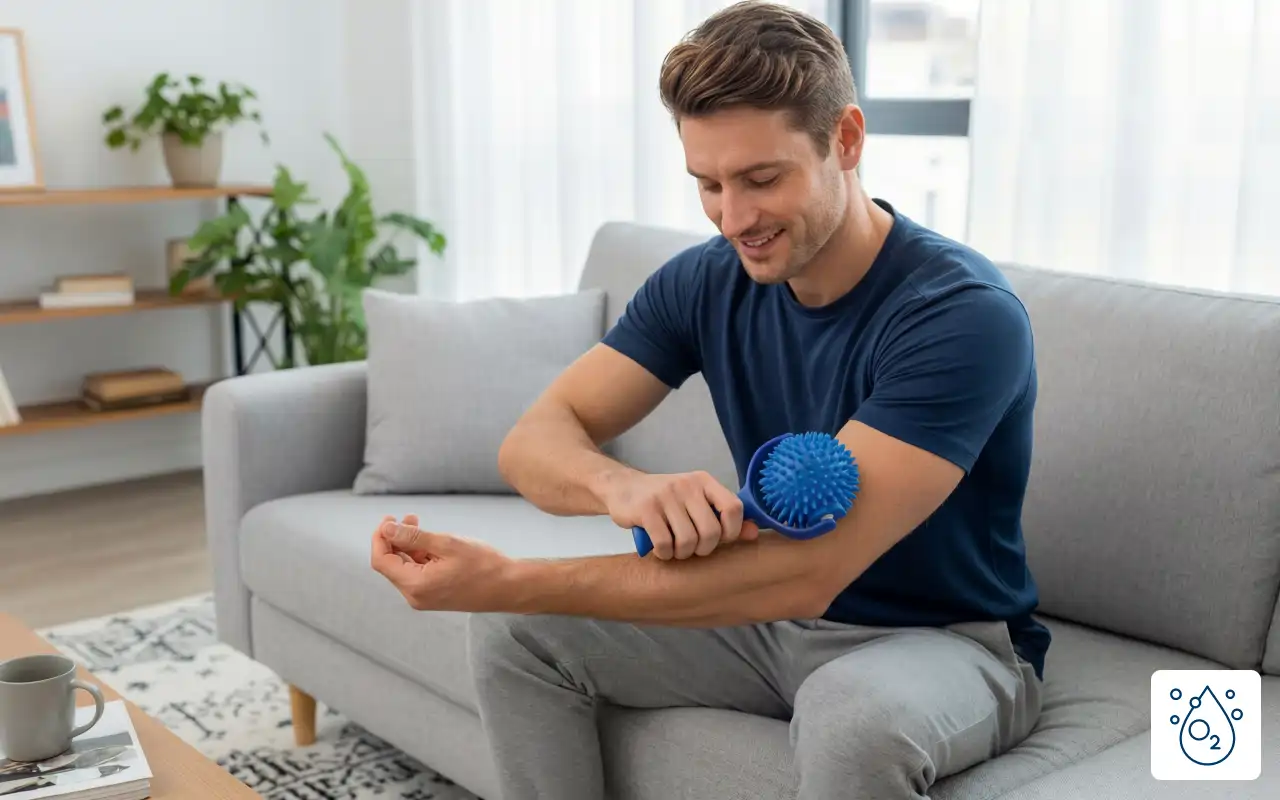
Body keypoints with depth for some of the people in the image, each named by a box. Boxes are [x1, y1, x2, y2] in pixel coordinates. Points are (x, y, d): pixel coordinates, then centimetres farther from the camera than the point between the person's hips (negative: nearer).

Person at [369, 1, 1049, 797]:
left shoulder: (964, 313, -27)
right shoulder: (704, 282, -7)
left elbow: (806, 572, -35)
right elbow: (535, 438, -11)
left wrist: (505, 580, -39)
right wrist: (624, 486, -38)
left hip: (948, 640, -5)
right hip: (774, 618, 5)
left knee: (858, 713, -39)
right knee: (516, 630, -9)